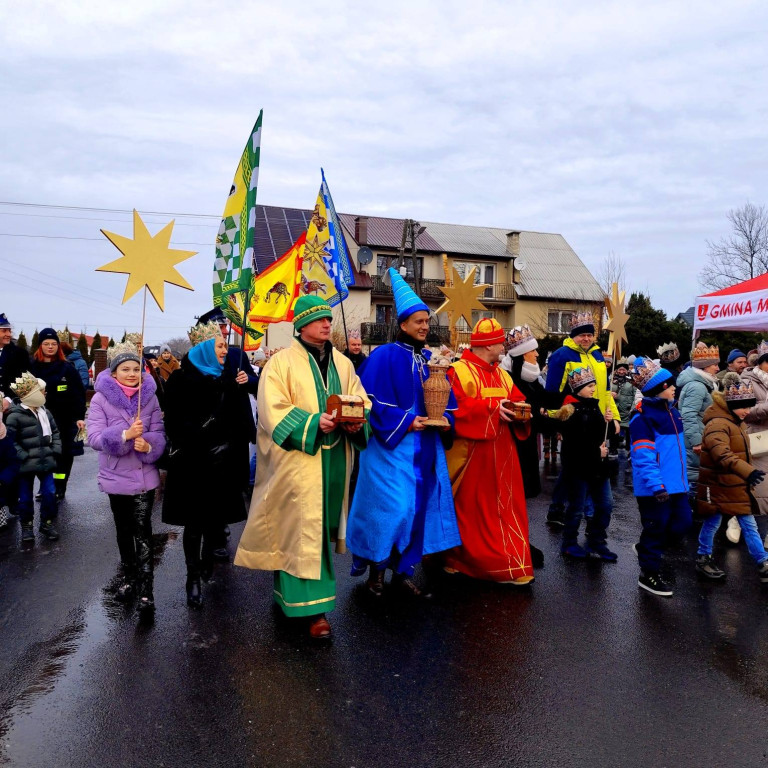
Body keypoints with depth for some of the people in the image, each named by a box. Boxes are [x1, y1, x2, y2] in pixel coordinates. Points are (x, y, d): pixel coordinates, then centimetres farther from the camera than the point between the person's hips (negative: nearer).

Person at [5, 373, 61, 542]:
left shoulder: (45, 412, 6)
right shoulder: (15, 416, -13)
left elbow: (55, 432, 15)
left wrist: (55, 450, 4)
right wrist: (23, 456, -17)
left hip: (45, 461, 5)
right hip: (26, 464, -5)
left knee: (50, 493, 6)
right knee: (26, 497, 8)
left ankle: (47, 523, 23)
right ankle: (27, 526, 26)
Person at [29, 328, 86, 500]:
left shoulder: (67, 368, 0)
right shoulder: (32, 368, 2)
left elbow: (79, 395, -3)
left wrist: (79, 417, -10)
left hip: (65, 421, -1)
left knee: (64, 455, 5)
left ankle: (59, 489, 16)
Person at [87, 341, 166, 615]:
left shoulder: (149, 397, -1)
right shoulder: (101, 399, -7)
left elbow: (159, 432, -4)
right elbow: (94, 437, -15)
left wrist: (148, 445, -25)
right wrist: (125, 434, -30)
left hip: (145, 476, -1)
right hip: (116, 476, 1)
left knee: (142, 531, -7)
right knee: (123, 530, 16)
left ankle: (145, 589, -4)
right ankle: (129, 577, 35)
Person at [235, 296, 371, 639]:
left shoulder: (342, 363, 13)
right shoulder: (281, 362, -3)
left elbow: (362, 401, 11)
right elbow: (274, 411, -12)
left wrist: (357, 421, -11)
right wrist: (314, 422, -24)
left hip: (334, 460, 6)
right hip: (298, 460, -6)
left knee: (323, 528, 13)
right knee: (303, 531, -5)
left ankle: (290, 593, 31)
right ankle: (312, 605, 1)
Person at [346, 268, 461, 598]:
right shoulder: (384, 356, -7)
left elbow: (447, 400, 15)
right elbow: (373, 401, -13)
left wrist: (446, 420, -6)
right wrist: (405, 422, -19)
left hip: (426, 446, 7)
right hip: (392, 445, -7)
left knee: (420, 508, 8)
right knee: (392, 509, -7)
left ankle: (402, 571, 20)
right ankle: (376, 571, 13)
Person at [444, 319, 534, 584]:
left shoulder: (503, 375, 17)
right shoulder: (459, 371, -8)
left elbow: (517, 400, 11)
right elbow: (455, 405, -20)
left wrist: (520, 411, -12)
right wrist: (492, 406, -23)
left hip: (500, 453, 7)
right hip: (471, 453, -6)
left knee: (505, 506, 6)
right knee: (469, 509, 4)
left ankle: (511, 565, 13)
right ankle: (458, 559, 18)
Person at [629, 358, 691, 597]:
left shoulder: (671, 411, 12)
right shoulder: (642, 417, -17)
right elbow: (644, 456, -22)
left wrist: (682, 478, 23)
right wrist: (656, 485, -26)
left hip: (676, 484, 8)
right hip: (654, 488, -8)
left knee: (681, 524, 11)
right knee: (656, 528, 2)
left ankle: (646, 548, 33)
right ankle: (649, 574, 19)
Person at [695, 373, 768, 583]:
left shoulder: (737, 422, 10)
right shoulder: (717, 424, -22)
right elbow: (723, 455, -37)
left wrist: (749, 475, 23)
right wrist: (748, 472, -48)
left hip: (738, 485, 9)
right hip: (719, 485, -9)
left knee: (749, 525, 13)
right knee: (712, 523, 5)